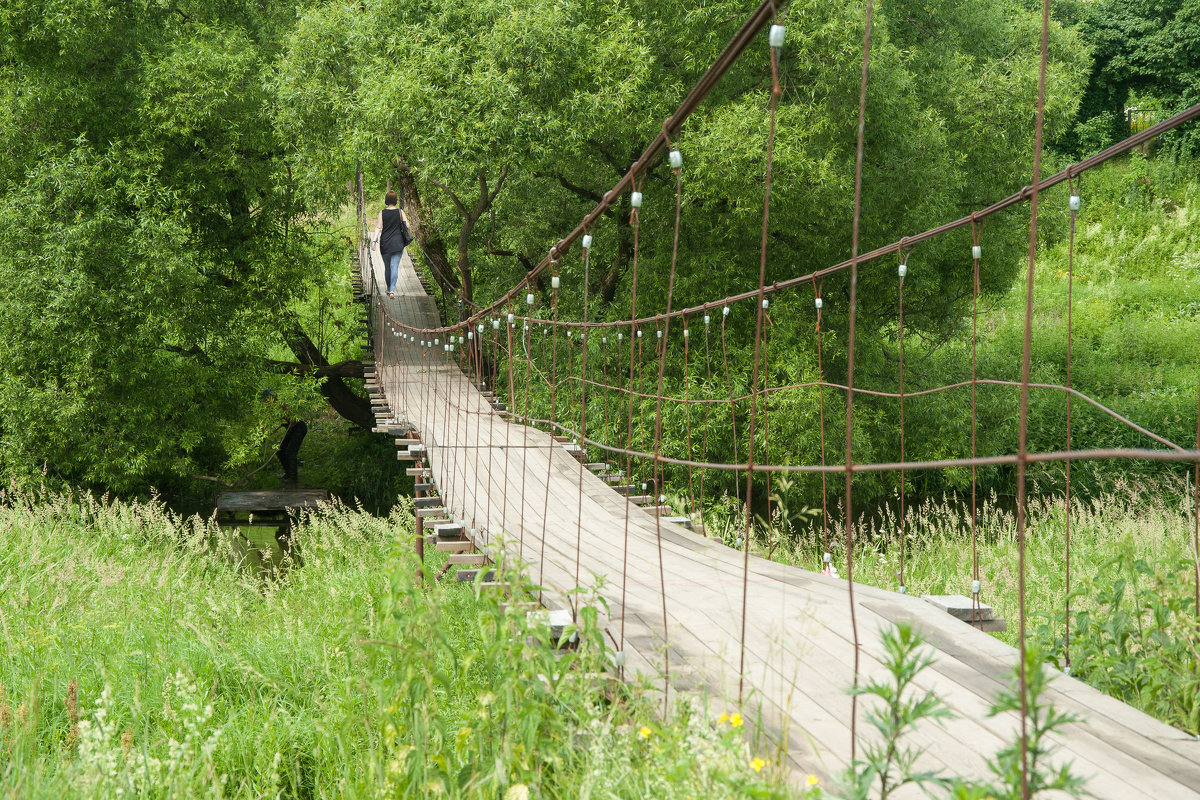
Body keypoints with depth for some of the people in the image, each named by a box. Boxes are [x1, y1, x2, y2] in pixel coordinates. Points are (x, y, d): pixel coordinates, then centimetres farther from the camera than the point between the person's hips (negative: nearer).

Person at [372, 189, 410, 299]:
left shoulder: (382, 213, -2)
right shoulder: (400, 212, -4)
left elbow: (378, 228, -7)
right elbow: (407, 225, -2)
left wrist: (374, 241, -9)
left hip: (385, 244, 1)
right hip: (397, 243, -1)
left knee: (387, 266, 15)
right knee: (394, 266, -4)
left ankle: (389, 289, 26)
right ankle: (392, 290, -17)